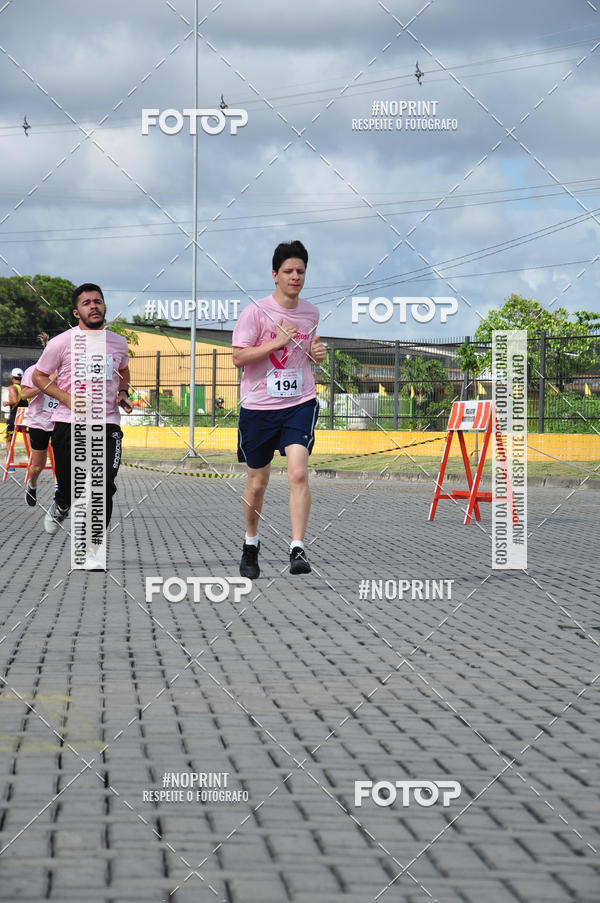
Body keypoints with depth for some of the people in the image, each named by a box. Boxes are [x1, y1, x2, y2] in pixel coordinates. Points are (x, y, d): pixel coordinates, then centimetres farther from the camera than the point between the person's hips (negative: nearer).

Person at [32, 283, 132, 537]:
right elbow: (39, 376, 4)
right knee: (67, 484, 7)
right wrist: (67, 398, -10)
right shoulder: (62, 343, -5)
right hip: (68, 423, -1)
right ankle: (61, 505, 46)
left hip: (107, 423, 2)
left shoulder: (119, 342, 7)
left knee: (105, 486, -13)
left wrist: (123, 393, 7)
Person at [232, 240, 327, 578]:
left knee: (299, 472, -19)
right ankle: (251, 544, 34)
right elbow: (239, 357, -13)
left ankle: (298, 550, -21)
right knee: (257, 482, 10)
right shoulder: (256, 312, -8)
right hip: (259, 407, -2)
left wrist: (317, 354, 2)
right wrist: (278, 342, -21)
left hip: (300, 403, 2)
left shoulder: (311, 313, 7)